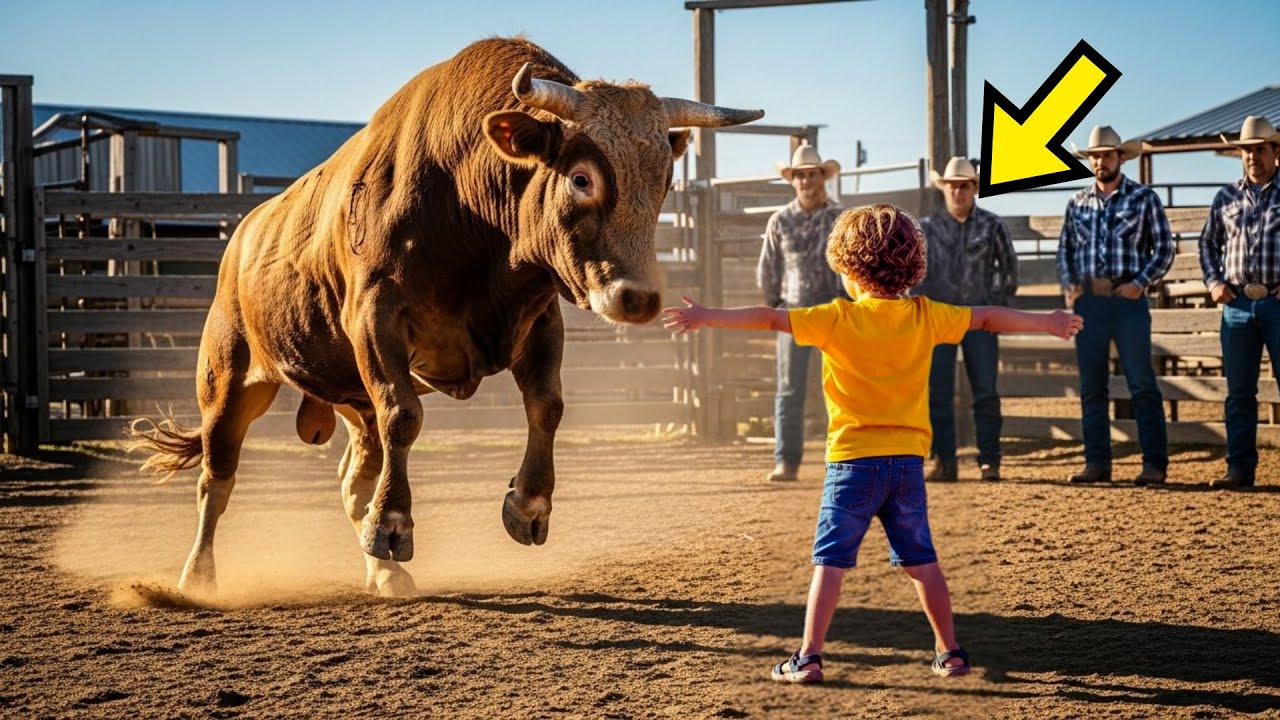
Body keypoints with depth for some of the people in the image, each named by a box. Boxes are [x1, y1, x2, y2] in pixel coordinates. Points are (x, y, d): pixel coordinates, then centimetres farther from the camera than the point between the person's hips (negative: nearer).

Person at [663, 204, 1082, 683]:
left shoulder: (838, 319, -8)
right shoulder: (926, 317, 4)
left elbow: (769, 318, -11)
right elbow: (989, 318, 15)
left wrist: (705, 317, -9)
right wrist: (1049, 323, 28)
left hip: (854, 460, -4)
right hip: (908, 459, 4)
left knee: (831, 560, -1)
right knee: (921, 560, 14)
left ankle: (808, 657, -4)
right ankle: (949, 652, 19)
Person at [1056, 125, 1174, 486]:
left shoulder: (1143, 198, 2)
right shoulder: (1077, 203, 12)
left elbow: (1164, 249, 1)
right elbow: (1064, 248, 19)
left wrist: (1142, 282, -11)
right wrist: (1067, 283, 3)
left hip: (1128, 300, -4)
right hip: (1088, 302, 4)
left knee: (1142, 384, -4)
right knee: (1092, 387, 7)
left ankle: (1154, 463, -1)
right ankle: (1096, 463, 13)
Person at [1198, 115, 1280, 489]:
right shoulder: (1226, 198, 11)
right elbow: (1207, 243, 20)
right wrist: (1213, 282, 5)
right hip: (1238, 304, 3)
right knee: (1238, 391, 6)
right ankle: (1240, 468, 11)